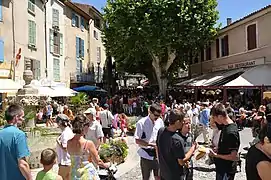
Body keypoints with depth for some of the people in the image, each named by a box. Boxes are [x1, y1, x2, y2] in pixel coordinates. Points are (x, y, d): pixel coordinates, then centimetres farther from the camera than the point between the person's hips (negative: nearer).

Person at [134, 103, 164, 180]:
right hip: (146, 155, -3)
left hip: (158, 154, 4)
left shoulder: (160, 121, -1)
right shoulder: (142, 123, -14)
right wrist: (151, 144, -22)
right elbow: (137, 140, -15)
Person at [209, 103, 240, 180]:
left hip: (226, 171, -8)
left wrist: (216, 155, -18)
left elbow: (235, 157, -26)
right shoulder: (225, 126, 0)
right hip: (221, 168, 8)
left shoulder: (231, 132, -27)